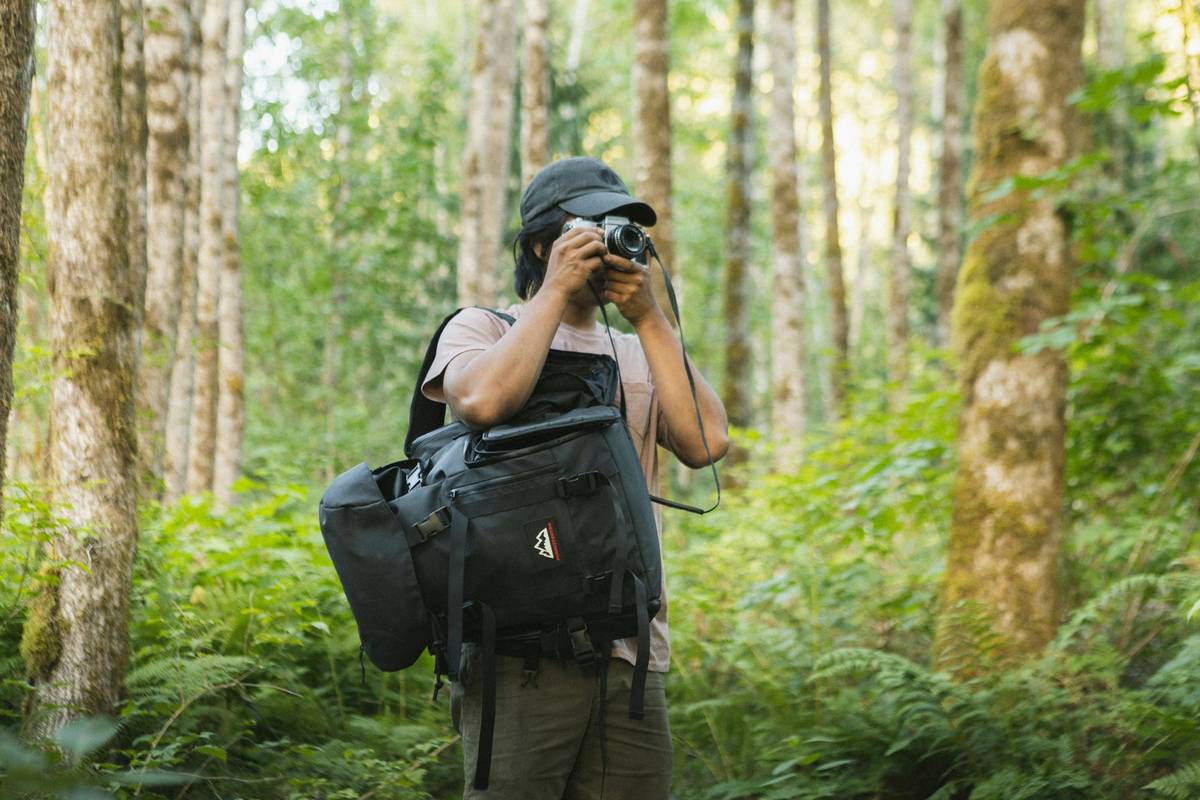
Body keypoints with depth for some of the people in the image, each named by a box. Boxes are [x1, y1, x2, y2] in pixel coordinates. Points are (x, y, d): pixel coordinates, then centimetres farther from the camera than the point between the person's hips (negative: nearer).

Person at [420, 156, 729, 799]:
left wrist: (648, 318, 3)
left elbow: (707, 442, 3)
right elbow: (482, 401, -15)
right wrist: (555, 291, -6)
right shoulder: (481, 329, 9)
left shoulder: (636, 353, 21)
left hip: (631, 655, 5)